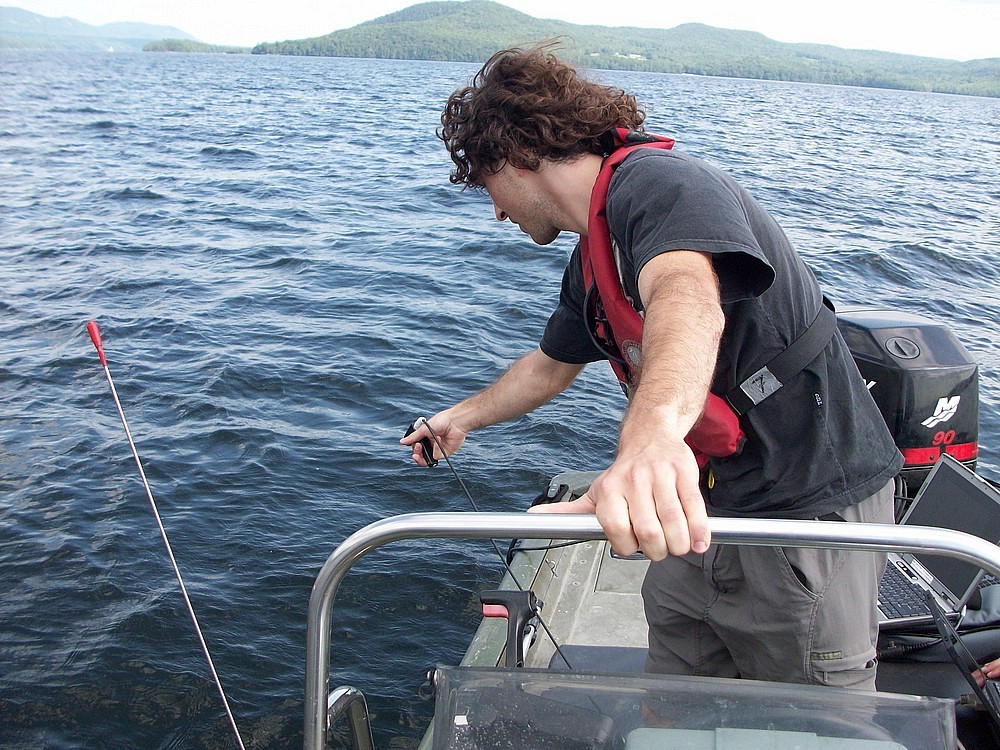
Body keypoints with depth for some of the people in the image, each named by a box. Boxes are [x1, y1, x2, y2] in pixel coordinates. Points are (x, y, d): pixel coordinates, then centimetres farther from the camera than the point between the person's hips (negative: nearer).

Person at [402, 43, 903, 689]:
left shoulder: (655, 181, -19)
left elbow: (688, 298, -41)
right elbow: (551, 366, 28)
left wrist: (652, 435, -61)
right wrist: (462, 418, 42)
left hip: (810, 510, -9)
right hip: (709, 513, 9)